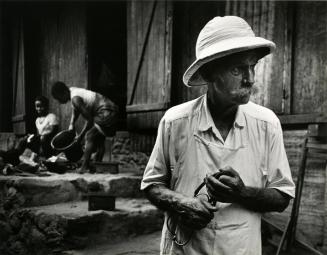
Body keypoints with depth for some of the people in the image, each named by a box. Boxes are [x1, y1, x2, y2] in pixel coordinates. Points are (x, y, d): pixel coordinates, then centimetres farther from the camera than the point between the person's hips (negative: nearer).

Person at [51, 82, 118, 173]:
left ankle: (85, 167, -17)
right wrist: (71, 124, 10)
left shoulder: (75, 99, -21)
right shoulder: (72, 90, 7)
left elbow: (89, 119, -19)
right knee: (99, 138, 16)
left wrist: (80, 136, -12)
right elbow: (75, 110, 23)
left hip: (106, 113, -11)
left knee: (90, 136, -15)